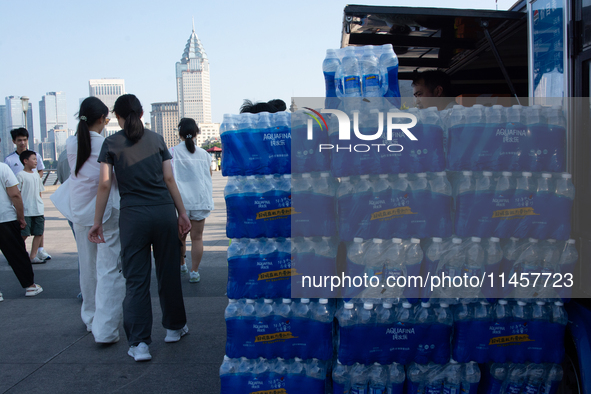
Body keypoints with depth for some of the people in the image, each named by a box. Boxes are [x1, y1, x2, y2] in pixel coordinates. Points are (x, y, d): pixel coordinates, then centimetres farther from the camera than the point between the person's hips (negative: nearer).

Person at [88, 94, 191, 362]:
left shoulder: (111, 143, 3)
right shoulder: (156, 139, 9)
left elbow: (105, 183, -3)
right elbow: (169, 179, 5)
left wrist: (97, 222, 2)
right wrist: (182, 213, 8)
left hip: (132, 215, -2)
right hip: (164, 211, 2)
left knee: (136, 280, 3)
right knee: (168, 272, 14)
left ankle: (139, 343, 2)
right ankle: (174, 327, 29)